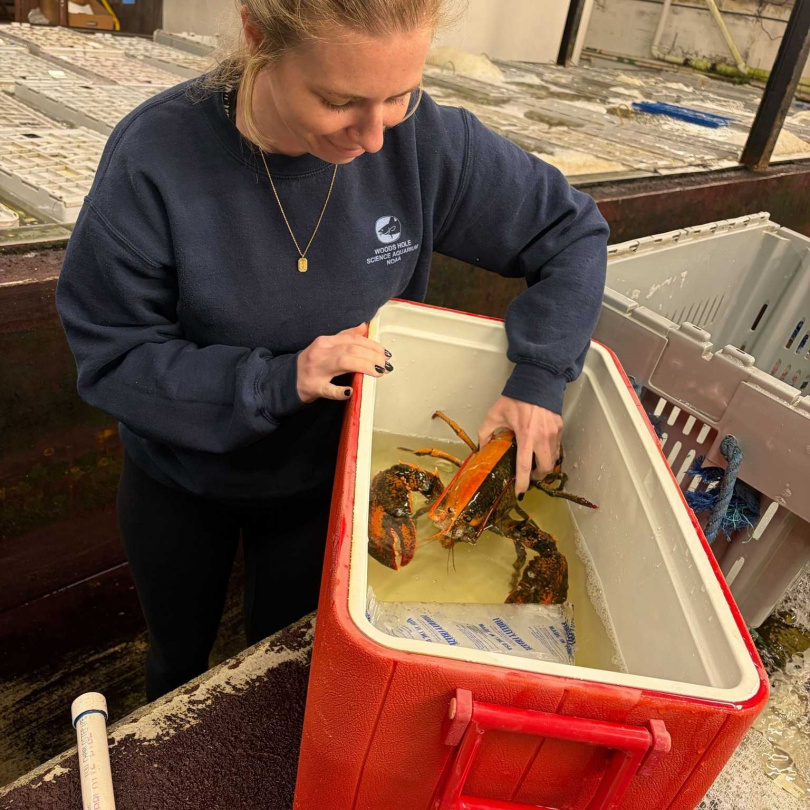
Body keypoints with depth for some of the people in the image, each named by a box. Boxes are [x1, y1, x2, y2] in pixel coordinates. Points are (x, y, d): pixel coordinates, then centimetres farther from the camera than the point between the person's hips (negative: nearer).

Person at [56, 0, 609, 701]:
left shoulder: (423, 140, -24)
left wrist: (541, 377, -21)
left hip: (324, 481, 1)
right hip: (182, 483, 0)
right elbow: (110, 354, -22)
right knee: (179, 660, 28)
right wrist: (276, 382, -33)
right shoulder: (157, 157, -29)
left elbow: (573, 232, -12)